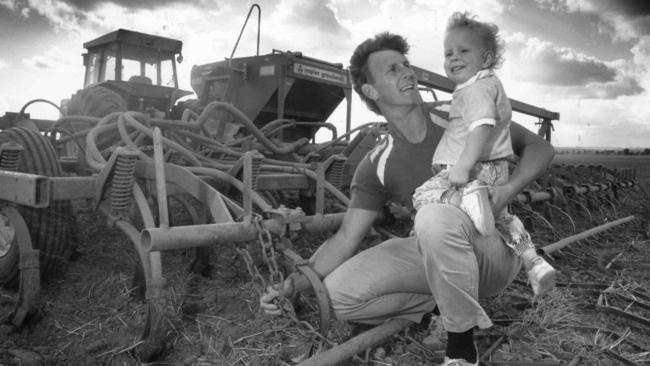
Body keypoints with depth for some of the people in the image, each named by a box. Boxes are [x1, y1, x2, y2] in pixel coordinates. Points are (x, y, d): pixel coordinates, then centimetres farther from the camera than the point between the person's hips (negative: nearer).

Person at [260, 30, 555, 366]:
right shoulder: (377, 167, -3)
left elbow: (540, 147, 3)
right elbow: (345, 238, -6)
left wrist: (507, 190, -18)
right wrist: (291, 285, -19)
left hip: (494, 250, -2)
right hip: (434, 255, 3)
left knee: (434, 217, -37)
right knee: (339, 293, -17)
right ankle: (447, 302, -2)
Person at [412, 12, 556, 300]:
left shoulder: (477, 87, -11)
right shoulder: (488, 85, 23)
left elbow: (482, 127, -26)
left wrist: (463, 166, -35)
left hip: (479, 169, -10)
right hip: (494, 171, 10)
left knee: (423, 196, -13)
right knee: (501, 218, 29)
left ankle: (466, 198, -39)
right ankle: (534, 263, 26)